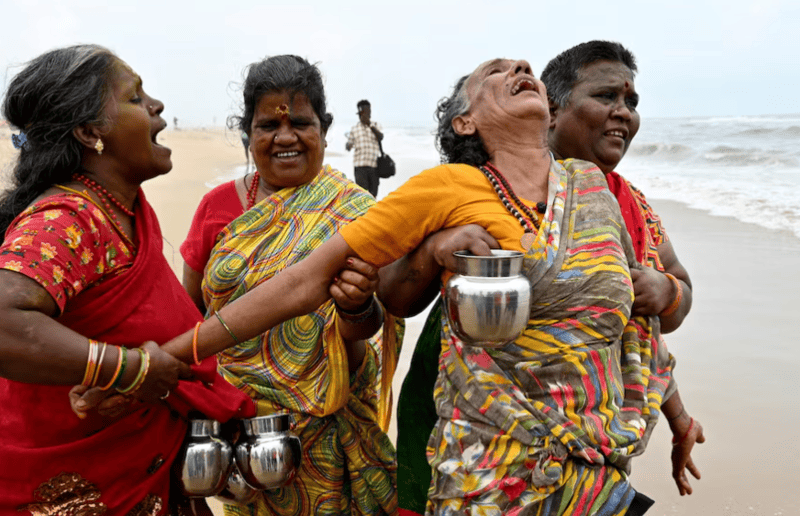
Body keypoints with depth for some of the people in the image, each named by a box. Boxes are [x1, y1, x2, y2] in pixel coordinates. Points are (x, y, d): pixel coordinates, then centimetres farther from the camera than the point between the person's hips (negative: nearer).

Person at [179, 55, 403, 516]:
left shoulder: (352, 211, -9)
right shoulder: (220, 205, -1)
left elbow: (367, 328, -15)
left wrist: (357, 307, -37)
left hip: (322, 429, -2)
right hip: (232, 420, 3)